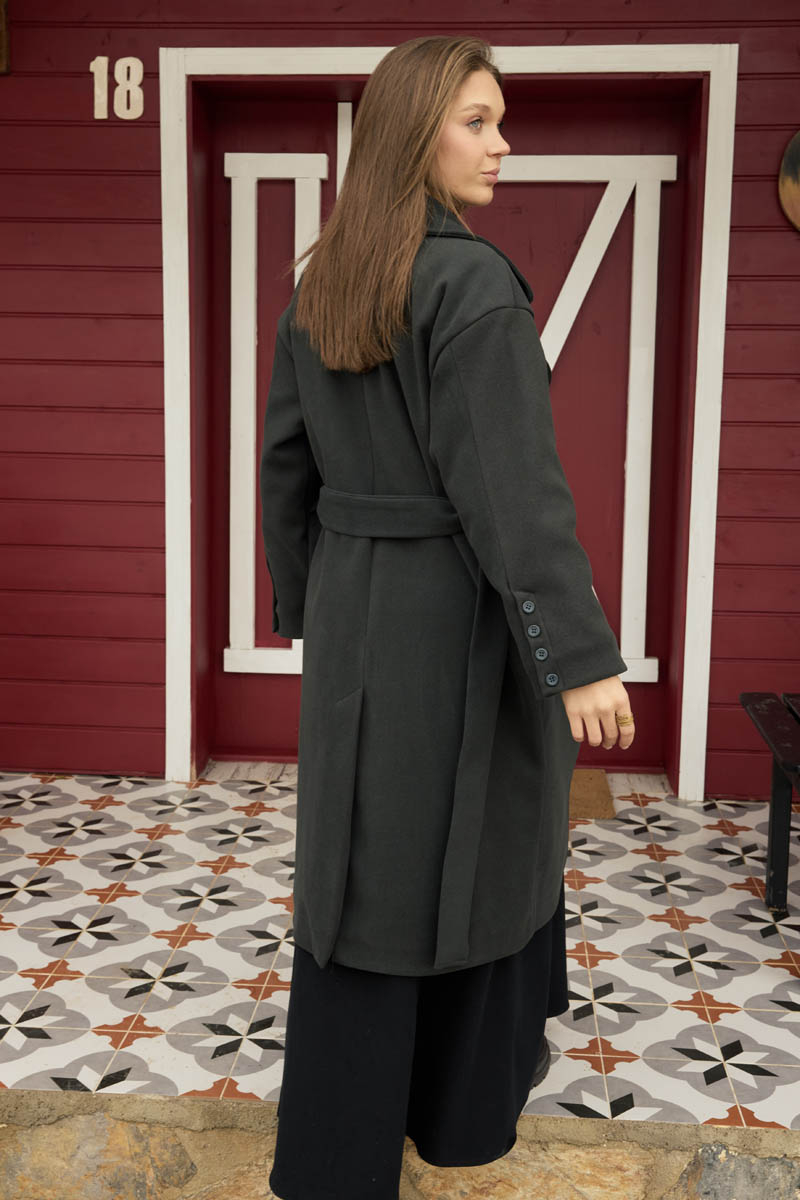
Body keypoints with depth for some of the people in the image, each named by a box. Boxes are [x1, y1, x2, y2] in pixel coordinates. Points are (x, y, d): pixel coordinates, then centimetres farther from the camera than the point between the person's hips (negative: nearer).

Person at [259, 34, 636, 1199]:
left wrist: (302, 604, 20)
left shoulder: (319, 286, 5)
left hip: (358, 606, 6)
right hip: (467, 617, -6)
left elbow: (287, 464, 10)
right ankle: (467, 1103, 35)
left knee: (363, 868, 13)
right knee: (487, 849, 15)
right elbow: (512, 489, -23)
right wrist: (583, 658, -19)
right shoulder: (474, 283, -18)